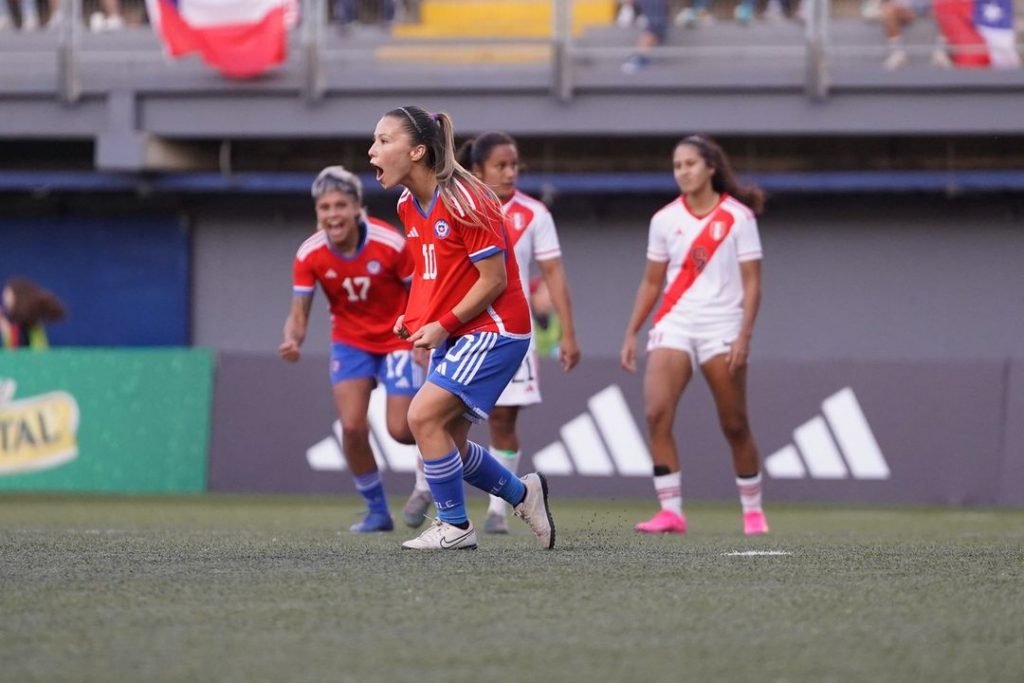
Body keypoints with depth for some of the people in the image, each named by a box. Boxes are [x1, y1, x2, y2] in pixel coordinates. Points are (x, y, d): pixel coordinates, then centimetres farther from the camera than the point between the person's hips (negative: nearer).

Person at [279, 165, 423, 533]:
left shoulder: (390, 244, -23)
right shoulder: (309, 254, -16)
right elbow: (299, 312, -13)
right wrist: (293, 340, -35)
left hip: (397, 339, -2)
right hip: (350, 342, 2)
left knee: (400, 430, -9)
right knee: (352, 426, -13)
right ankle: (377, 510, 7)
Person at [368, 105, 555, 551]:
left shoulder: (464, 201, -21)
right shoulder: (408, 206, 6)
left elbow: (494, 280, -19)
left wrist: (443, 325, -19)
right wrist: (414, 318, 1)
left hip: (493, 330, -9)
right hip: (454, 334, 9)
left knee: (423, 416, -18)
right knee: (449, 444, 9)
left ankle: (455, 526, -5)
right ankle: (522, 494, 32)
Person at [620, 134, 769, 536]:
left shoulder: (738, 216, -3)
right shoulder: (665, 220, 7)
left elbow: (751, 282, -4)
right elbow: (651, 282, 14)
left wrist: (744, 335, -14)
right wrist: (631, 333, 8)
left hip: (721, 327, -3)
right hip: (674, 325, 3)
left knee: (735, 425, 3)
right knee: (657, 414, -16)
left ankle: (753, 509, 21)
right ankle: (671, 511, -15)